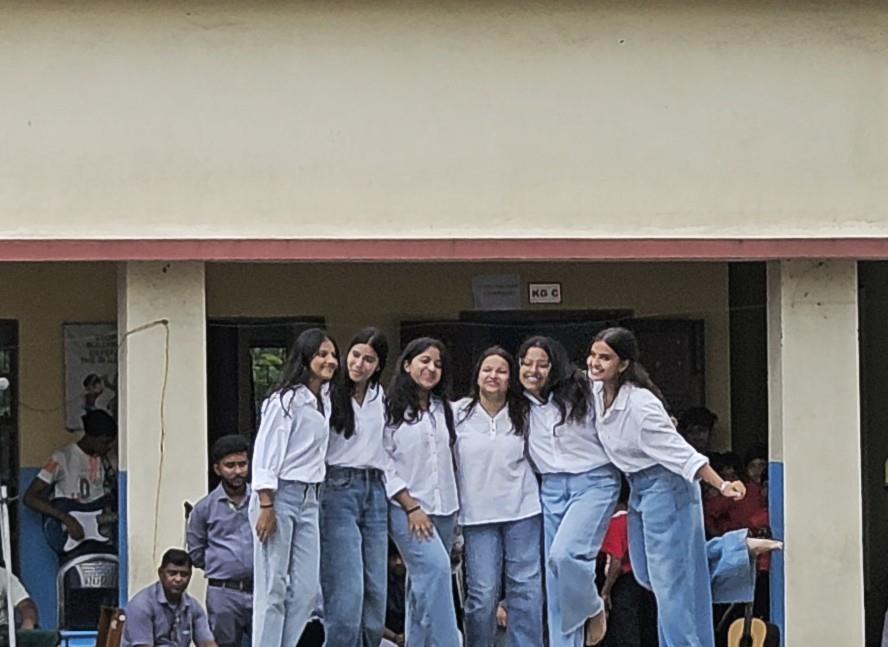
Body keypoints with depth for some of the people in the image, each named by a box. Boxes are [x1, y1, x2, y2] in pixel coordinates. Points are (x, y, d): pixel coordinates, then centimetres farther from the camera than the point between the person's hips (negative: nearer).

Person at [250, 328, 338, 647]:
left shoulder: (324, 401, 15)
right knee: (273, 588, -5)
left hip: (308, 498, 8)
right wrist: (266, 507, -18)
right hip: (280, 496, -8)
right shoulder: (286, 400, -10)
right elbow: (265, 454, -14)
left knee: (307, 590, 4)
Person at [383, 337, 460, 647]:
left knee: (422, 584, 7)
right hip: (406, 507, -6)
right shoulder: (390, 409, -5)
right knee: (435, 567, -22)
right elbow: (382, 463, -8)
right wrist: (411, 506, -11)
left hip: (443, 507, 6)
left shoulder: (442, 409, 14)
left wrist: (454, 504, 13)